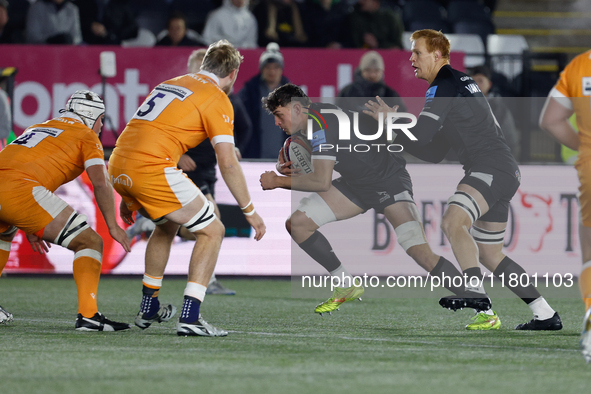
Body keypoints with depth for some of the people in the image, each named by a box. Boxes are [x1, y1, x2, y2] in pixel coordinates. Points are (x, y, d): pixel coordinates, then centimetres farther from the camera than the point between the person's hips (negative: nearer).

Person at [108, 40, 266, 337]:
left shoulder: (171, 83, 25)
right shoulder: (217, 100, 1)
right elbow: (227, 162, -5)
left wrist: (128, 197, 33)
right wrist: (249, 211, 3)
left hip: (117, 167, 8)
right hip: (152, 170, -8)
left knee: (167, 225, 32)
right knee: (211, 231, 5)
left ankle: (148, 309, 36)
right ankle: (190, 318, -5)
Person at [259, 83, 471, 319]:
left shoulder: (322, 123, -27)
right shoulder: (301, 125, 2)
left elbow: (321, 182, -31)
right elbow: (285, 156, 20)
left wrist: (278, 181, -21)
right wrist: (282, 166, -4)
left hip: (389, 179, -9)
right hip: (356, 183, 9)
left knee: (420, 253, -24)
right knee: (297, 224, -3)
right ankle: (347, 287, 8)